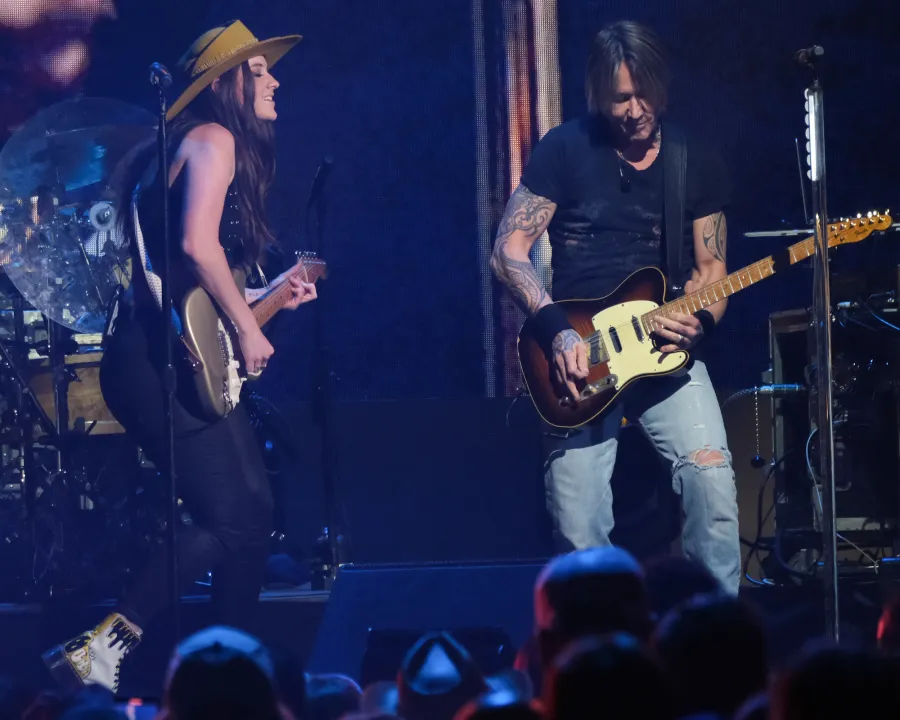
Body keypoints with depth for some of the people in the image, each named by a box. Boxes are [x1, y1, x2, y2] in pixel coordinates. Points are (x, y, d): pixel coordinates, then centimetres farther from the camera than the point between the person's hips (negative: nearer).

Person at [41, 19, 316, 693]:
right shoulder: (214, 138, -7)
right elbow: (198, 243, -22)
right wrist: (247, 326, -16)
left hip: (189, 361, 10)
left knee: (251, 513, 11)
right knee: (228, 522, -12)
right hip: (165, 360, -10)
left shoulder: (206, 146, 22)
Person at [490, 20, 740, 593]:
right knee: (579, 530, -7)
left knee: (711, 473, -20)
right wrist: (557, 331, -15)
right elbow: (509, 250, -2)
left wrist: (699, 323, -14)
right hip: (578, 358, -1)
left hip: (667, 353, 1)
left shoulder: (699, 163, 5)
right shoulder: (566, 150, -1)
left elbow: (711, 268, 8)